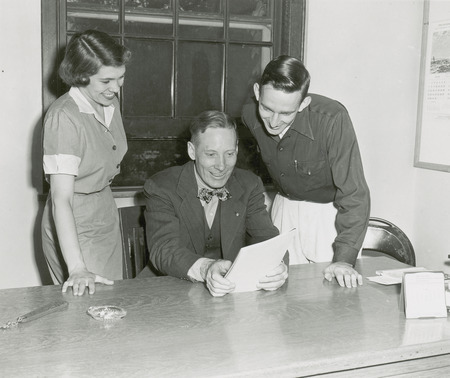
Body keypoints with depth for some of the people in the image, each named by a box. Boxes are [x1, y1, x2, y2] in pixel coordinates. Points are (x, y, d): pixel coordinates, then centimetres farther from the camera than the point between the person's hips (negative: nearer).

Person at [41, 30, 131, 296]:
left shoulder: (110, 102, 2)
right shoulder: (64, 117, -22)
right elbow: (61, 197, -27)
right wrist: (77, 268, -33)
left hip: (107, 216, 8)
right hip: (74, 227, -7)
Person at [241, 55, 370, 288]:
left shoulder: (331, 119, -30)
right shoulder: (250, 115, -14)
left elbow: (353, 194, -30)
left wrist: (344, 258, -35)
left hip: (329, 211, -4)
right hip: (284, 207, 4)